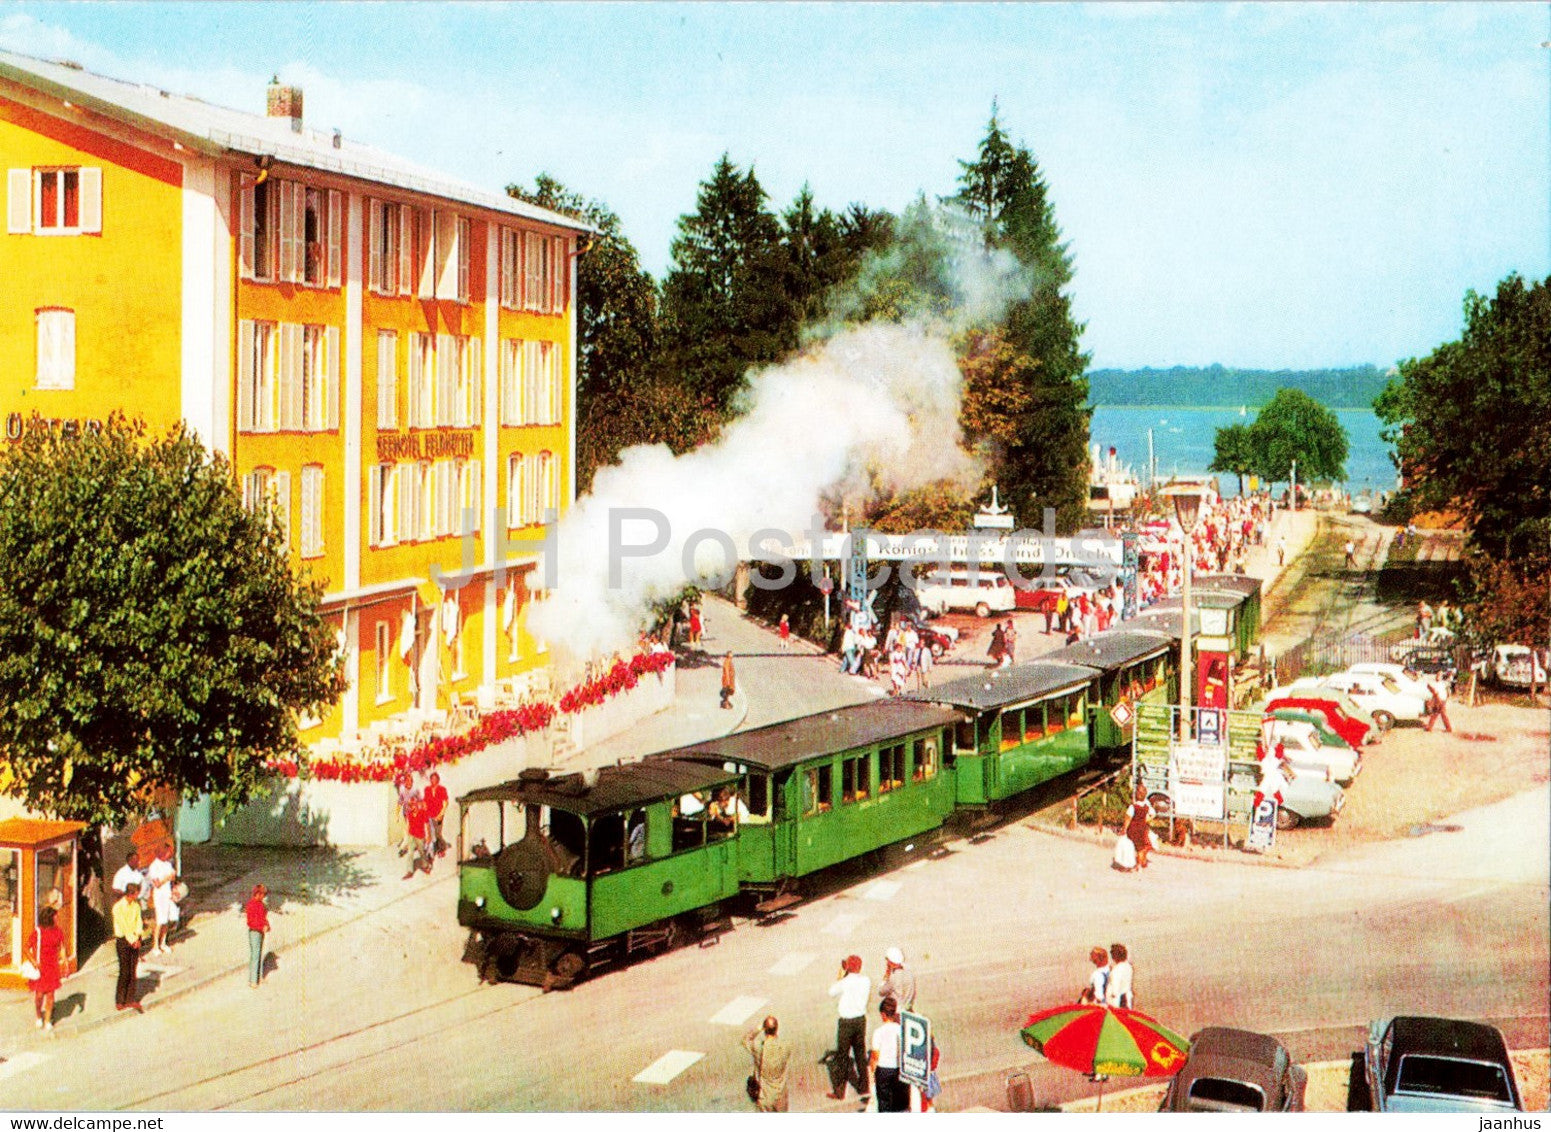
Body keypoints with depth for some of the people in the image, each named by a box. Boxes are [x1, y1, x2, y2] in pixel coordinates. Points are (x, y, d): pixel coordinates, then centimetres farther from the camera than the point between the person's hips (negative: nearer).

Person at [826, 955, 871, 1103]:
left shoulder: (844, 983, -18)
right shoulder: (866, 981, -5)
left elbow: (831, 993, -2)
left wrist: (840, 976, 2)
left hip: (846, 1021, -4)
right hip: (861, 1019, 4)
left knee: (842, 1055, 7)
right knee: (860, 1054, 15)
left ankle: (839, 1091, 14)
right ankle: (863, 1089, 20)